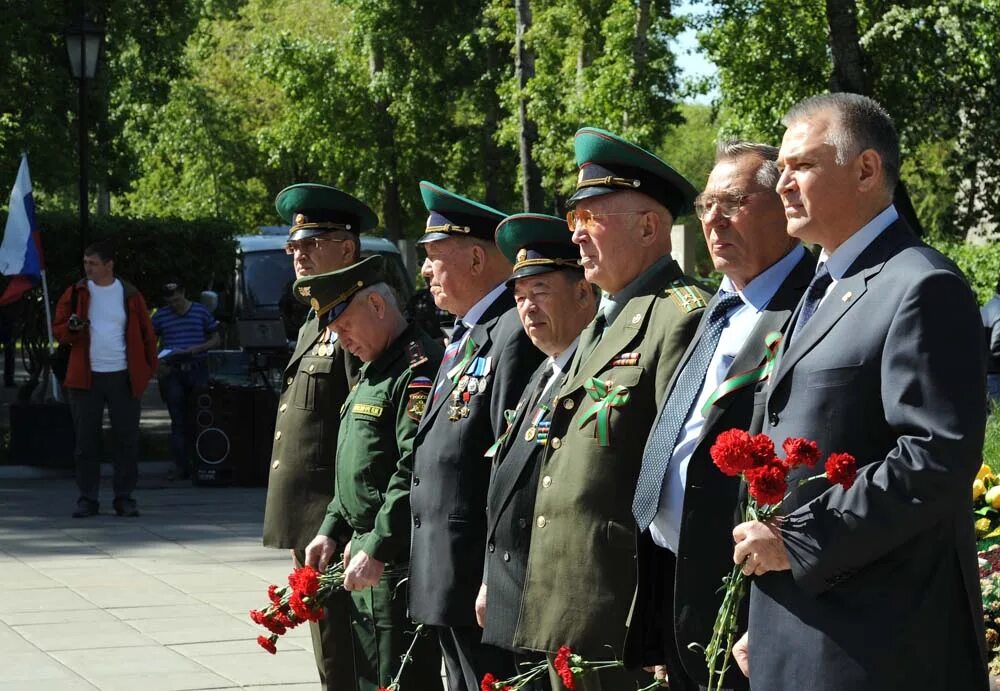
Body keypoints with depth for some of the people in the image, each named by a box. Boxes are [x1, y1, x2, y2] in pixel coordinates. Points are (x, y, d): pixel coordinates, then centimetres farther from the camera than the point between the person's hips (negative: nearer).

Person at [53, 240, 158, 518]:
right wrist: (71, 328, -14)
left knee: (127, 440, 1)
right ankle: (87, 498, 8)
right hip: (85, 378, 1)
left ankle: (124, 498, 9)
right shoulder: (76, 294, 7)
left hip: (123, 378, -1)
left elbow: (146, 334, 9)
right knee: (85, 441, 1)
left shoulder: (130, 295, 5)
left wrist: (149, 368, 3)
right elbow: (57, 329, 8)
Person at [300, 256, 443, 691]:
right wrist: (332, 530, 17)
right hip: (366, 554, 10)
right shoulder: (373, 370, 19)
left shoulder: (418, 368, -16)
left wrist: (377, 549, -22)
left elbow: (415, 471, -23)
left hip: (399, 561, -10)